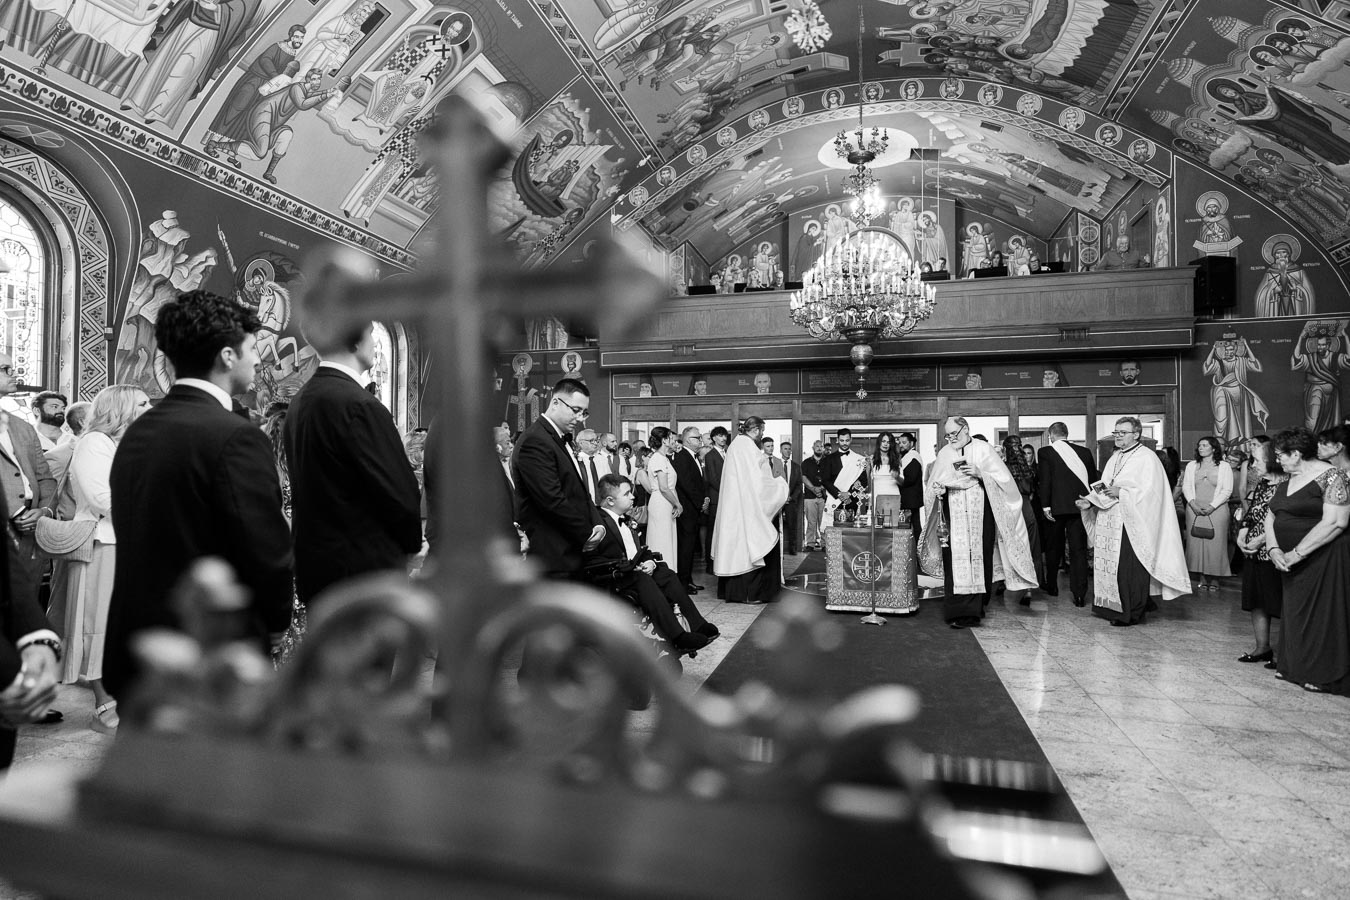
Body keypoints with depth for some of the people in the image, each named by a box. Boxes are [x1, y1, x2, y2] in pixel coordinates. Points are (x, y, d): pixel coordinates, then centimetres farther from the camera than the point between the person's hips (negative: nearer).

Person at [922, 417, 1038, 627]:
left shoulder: (983, 449, 5)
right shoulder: (944, 454, 13)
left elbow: (1003, 478, 1)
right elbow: (934, 485, 17)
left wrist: (980, 474, -13)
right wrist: (938, 489, -5)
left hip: (980, 514, -1)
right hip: (953, 515, 2)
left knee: (979, 558, -4)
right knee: (956, 561, -7)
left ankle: (977, 608, 6)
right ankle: (960, 611, -6)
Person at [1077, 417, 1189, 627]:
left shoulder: (1147, 459, -7)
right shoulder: (1114, 458, 17)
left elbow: (1149, 492, -16)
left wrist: (1121, 493, -22)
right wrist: (1089, 501, 0)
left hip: (1131, 525, -7)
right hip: (1109, 523, 7)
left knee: (1129, 568, -4)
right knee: (1109, 565, 8)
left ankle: (1133, 612, 5)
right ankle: (1112, 608, 17)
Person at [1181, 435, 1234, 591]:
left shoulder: (1224, 466, 4)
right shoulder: (1191, 465, 13)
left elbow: (1227, 490, -2)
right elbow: (1186, 486, 9)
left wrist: (1212, 506, -12)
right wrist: (1192, 503, -7)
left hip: (1216, 510, -3)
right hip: (1194, 510, 3)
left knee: (1215, 544, -3)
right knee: (1196, 543, 0)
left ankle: (1214, 579, 5)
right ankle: (1202, 578, 6)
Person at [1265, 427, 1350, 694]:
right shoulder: (1287, 481, 11)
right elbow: (1271, 517, 11)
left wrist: (1296, 553, -21)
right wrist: (1274, 549, -6)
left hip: (1323, 559, -7)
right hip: (1291, 561, 7)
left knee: (1321, 616, 1)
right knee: (1294, 613, 13)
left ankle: (1326, 677, 13)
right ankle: (1294, 667, 24)